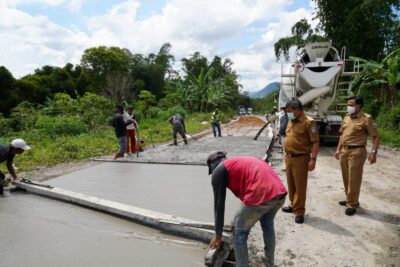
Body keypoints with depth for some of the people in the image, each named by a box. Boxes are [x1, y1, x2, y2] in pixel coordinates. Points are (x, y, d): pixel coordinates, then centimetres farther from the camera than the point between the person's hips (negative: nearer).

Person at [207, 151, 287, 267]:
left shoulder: (219, 171, 11)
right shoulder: (242, 161, 32)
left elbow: (219, 205, 10)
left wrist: (218, 235, 21)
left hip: (260, 196, -8)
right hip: (280, 193, 8)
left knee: (240, 234, 14)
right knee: (268, 225, 33)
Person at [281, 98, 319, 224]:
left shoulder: (308, 122, -13)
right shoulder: (290, 121, 11)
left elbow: (315, 142, -16)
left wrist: (313, 159, -21)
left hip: (300, 158, -8)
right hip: (288, 157, 8)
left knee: (300, 186, 1)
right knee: (291, 184, 17)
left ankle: (299, 211, 11)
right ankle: (293, 205, 33)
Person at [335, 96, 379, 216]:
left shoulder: (366, 118, -10)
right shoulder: (346, 117, 11)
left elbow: (375, 136, -10)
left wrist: (373, 152, -19)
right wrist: (338, 149, 15)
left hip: (357, 152, -7)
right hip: (344, 151, 7)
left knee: (354, 179, -1)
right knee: (346, 178, 15)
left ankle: (352, 204, 10)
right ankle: (349, 199, 30)